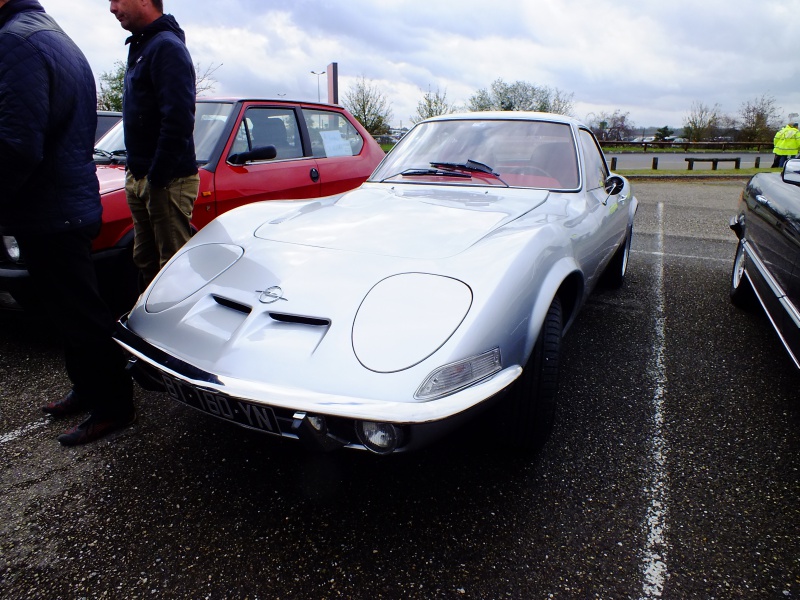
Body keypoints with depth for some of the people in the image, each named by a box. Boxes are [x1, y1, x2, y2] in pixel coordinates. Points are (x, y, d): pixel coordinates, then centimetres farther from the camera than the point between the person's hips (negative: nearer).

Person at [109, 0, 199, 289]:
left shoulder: (166, 46, -12)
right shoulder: (141, 47, 19)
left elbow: (178, 120, -22)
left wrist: (156, 177, -20)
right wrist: (136, 173, 14)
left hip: (167, 181, -10)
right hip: (140, 178, 10)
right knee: (146, 263, 17)